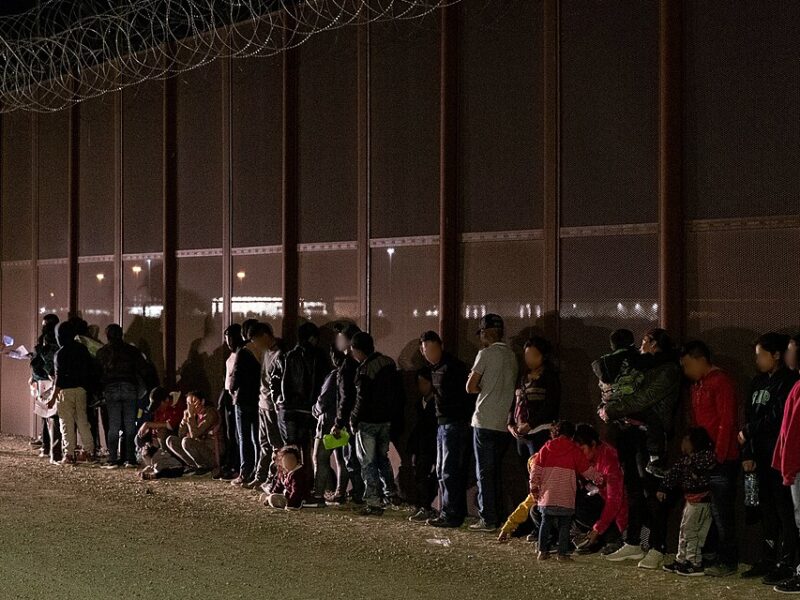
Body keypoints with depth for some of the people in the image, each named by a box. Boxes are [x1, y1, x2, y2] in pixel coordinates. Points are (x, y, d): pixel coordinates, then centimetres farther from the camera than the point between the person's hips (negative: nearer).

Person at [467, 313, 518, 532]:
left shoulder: (486, 354, -9)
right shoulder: (512, 356, 11)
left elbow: (471, 387, -9)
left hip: (485, 422, -6)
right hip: (504, 423, 6)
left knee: (485, 472, -2)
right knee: (497, 471, 14)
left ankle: (487, 519, -2)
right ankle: (497, 517, 16)